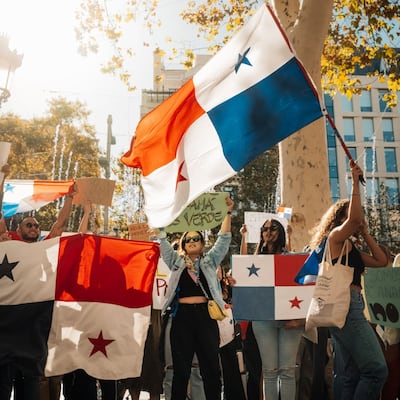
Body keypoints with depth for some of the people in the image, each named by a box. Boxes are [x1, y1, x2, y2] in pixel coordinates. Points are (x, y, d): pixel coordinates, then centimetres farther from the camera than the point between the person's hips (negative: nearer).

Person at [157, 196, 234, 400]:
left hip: (205, 315, 0)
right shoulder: (176, 262, 12)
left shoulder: (210, 261, 12)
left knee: (211, 366, 5)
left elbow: (224, 239, 5)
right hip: (181, 316, 0)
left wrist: (228, 213, -2)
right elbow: (163, 241, 4)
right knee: (181, 368, 5)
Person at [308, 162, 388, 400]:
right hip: (345, 306, -10)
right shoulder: (335, 236, -1)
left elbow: (381, 261, 22)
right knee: (376, 369, -12)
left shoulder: (351, 248, 25)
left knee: (351, 375, 9)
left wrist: (365, 233, 21)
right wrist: (355, 184, -12)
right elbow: (354, 218, -20)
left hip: (350, 307, 10)